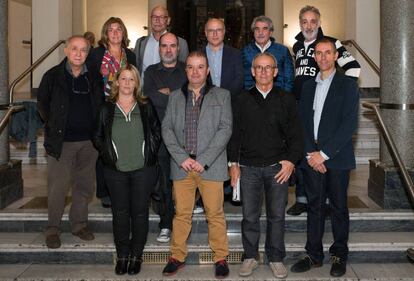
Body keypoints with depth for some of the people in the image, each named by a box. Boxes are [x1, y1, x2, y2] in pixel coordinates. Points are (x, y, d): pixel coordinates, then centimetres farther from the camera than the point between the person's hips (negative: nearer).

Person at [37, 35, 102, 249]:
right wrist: (53, 126, 4)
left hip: (88, 141, 3)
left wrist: (96, 131, 8)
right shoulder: (53, 76, -1)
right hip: (62, 141, -3)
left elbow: (100, 105, 16)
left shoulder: (93, 77, 6)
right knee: (58, 187, -2)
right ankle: (52, 228, 12)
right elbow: (42, 104, 8)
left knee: (85, 186, 10)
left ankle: (79, 223, 26)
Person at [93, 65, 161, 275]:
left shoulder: (146, 107, 4)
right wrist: (107, 154, 1)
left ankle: (136, 255, 15)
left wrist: (150, 153, 2)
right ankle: (122, 256, 17)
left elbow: (157, 131, 10)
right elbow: (97, 137, 11)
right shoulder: (106, 109, 4)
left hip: (143, 169, 0)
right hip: (116, 171, 0)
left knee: (140, 212, 3)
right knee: (120, 213, 4)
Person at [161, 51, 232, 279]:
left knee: (215, 214, 2)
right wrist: (182, 158, -8)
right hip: (181, 165, 2)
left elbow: (225, 129, -3)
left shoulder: (222, 96, 6)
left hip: (210, 165, -2)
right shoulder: (175, 97, 13)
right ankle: (177, 256, 20)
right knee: (181, 214, 8)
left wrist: (203, 160, -11)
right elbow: (167, 129, 6)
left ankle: (220, 258, 15)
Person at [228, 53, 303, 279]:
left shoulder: (286, 100, 6)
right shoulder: (242, 101, 8)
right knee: (249, 216, 5)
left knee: (277, 215, 5)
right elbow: (234, 133, 8)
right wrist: (233, 162, 1)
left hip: (278, 167, 0)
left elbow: (295, 134, 5)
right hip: (248, 167, 1)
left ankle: (276, 258, 19)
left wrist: (291, 160, -6)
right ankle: (250, 256, 19)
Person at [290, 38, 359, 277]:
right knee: (314, 206, 8)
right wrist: (311, 153, -5)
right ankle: (314, 255, 18)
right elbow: (303, 122, 8)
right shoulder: (308, 86, 14)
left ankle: (339, 256, 18)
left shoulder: (347, 85, 0)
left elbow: (349, 124, -9)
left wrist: (324, 153, -13)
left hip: (337, 158, -3)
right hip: (312, 157, 4)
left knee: (339, 207, 6)